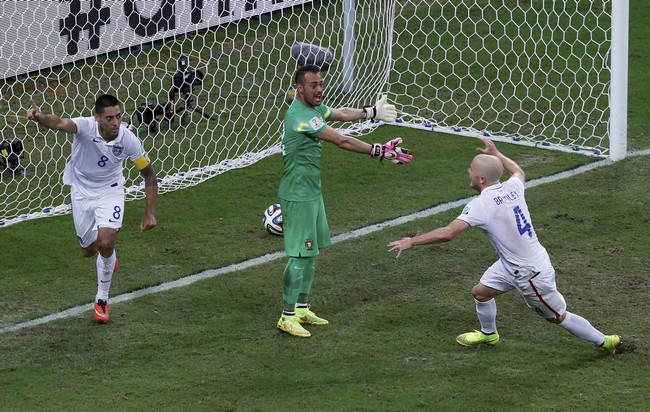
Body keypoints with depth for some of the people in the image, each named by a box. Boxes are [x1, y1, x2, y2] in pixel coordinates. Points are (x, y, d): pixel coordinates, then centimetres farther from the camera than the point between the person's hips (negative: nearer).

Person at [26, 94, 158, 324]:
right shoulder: (86, 127, -29)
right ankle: (109, 254, 52)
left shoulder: (128, 140, -23)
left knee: (105, 244, -21)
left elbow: (149, 176, -8)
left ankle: (102, 300, 0)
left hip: (110, 191, -1)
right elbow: (61, 124, -53)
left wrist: (150, 213, -11)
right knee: (89, 250, 12)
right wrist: (40, 117, -76)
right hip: (81, 191, 1)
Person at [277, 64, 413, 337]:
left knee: (311, 252, 16)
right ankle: (287, 317, -3)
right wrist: (380, 151, -19)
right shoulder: (301, 117, -23)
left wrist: (372, 112, 30)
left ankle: (302, 308, 26)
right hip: (298, 195, -10)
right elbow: (342, 141, -23)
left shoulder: (315, 108, 7)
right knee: (300, 255, -8)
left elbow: (342, 114, 28)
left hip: (312, 192, 10)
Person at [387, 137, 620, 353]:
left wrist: (411, 242, -24)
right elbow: (519, 172, 21)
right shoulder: (512, 188, -6)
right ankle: (488, 334, 45)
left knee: (557, 316, 8)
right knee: (481, 292, 20)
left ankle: (603, 341, 22)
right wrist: (496, 154, 32)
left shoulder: (481, 204, -28)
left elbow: (447, 233, -34)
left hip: (531, 273, -8)